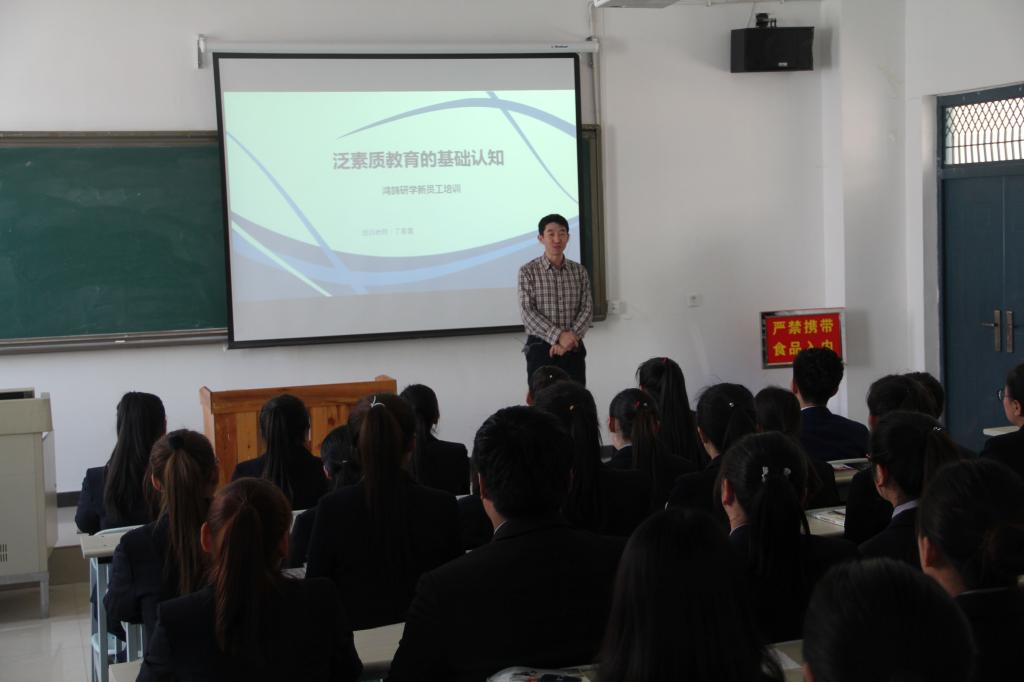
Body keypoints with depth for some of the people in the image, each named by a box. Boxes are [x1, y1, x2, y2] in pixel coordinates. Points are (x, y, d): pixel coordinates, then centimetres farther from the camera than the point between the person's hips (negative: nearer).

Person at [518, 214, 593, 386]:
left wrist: (571, 336, -15)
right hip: (540, 349, -3)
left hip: (574, 349, 3)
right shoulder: (528, 272, -4)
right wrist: (558, 336, -21)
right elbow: (527, 313, -11)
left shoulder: (579, 271, 7)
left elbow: (588, 309, 1)